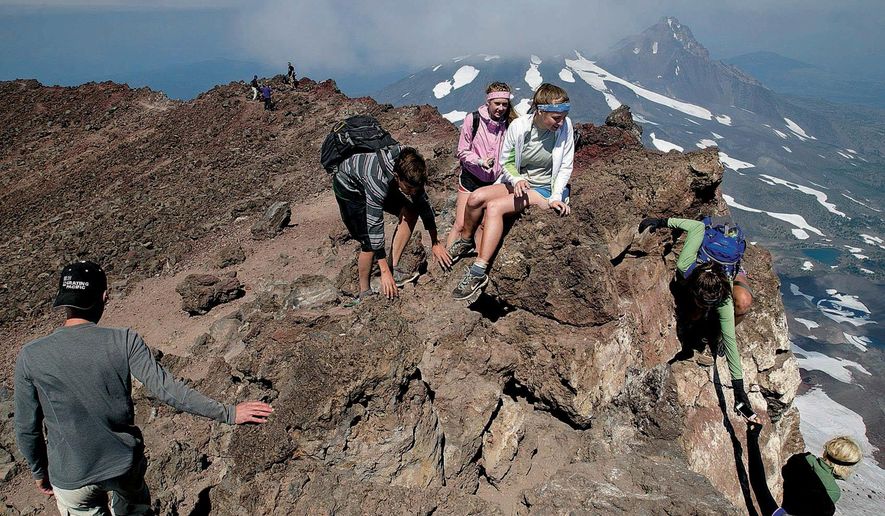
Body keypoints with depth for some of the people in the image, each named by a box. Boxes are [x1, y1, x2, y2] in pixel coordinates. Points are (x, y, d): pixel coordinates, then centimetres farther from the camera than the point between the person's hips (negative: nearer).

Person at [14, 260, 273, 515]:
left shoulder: (30, 357, -12)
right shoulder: (124, 341, -17)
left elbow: (27, 429, -4)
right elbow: (167, 389, -22)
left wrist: (39, 472, 14)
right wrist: (228, 413, -17)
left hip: (70, 479, 1)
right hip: (125, 465, 0)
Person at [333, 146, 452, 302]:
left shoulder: (411, 170, -25)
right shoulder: (378, 180, -43)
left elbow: (424, 202, -11)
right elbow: (375, 226, -39)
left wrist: (435, 243, -9)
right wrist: (384, 272, -35)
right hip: (349, 187, -6)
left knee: (410, 212, -10)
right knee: (369, 242, -16)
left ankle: (394, 268, -2)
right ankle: (364, 293, 4)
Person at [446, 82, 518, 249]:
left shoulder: (510, 123, -6)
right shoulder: (473, 119, -11)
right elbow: (462, 152, -5)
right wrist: (480, 162, -22)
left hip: (495, 181, 2)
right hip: (471, 178, -2)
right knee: (460, 225, -1)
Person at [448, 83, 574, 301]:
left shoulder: (565, 126, -17)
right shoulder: (518, 126, -13)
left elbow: (566, 166, -10)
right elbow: (506, 161, -1)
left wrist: (555, 197, -19)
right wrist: (516, 179, -20)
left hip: (545, 190, -4)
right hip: (519, 182, 4)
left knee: (494, 207, -25)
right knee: (476, 198, -17)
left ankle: (479, 273, -25)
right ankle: (466, 242, 13)